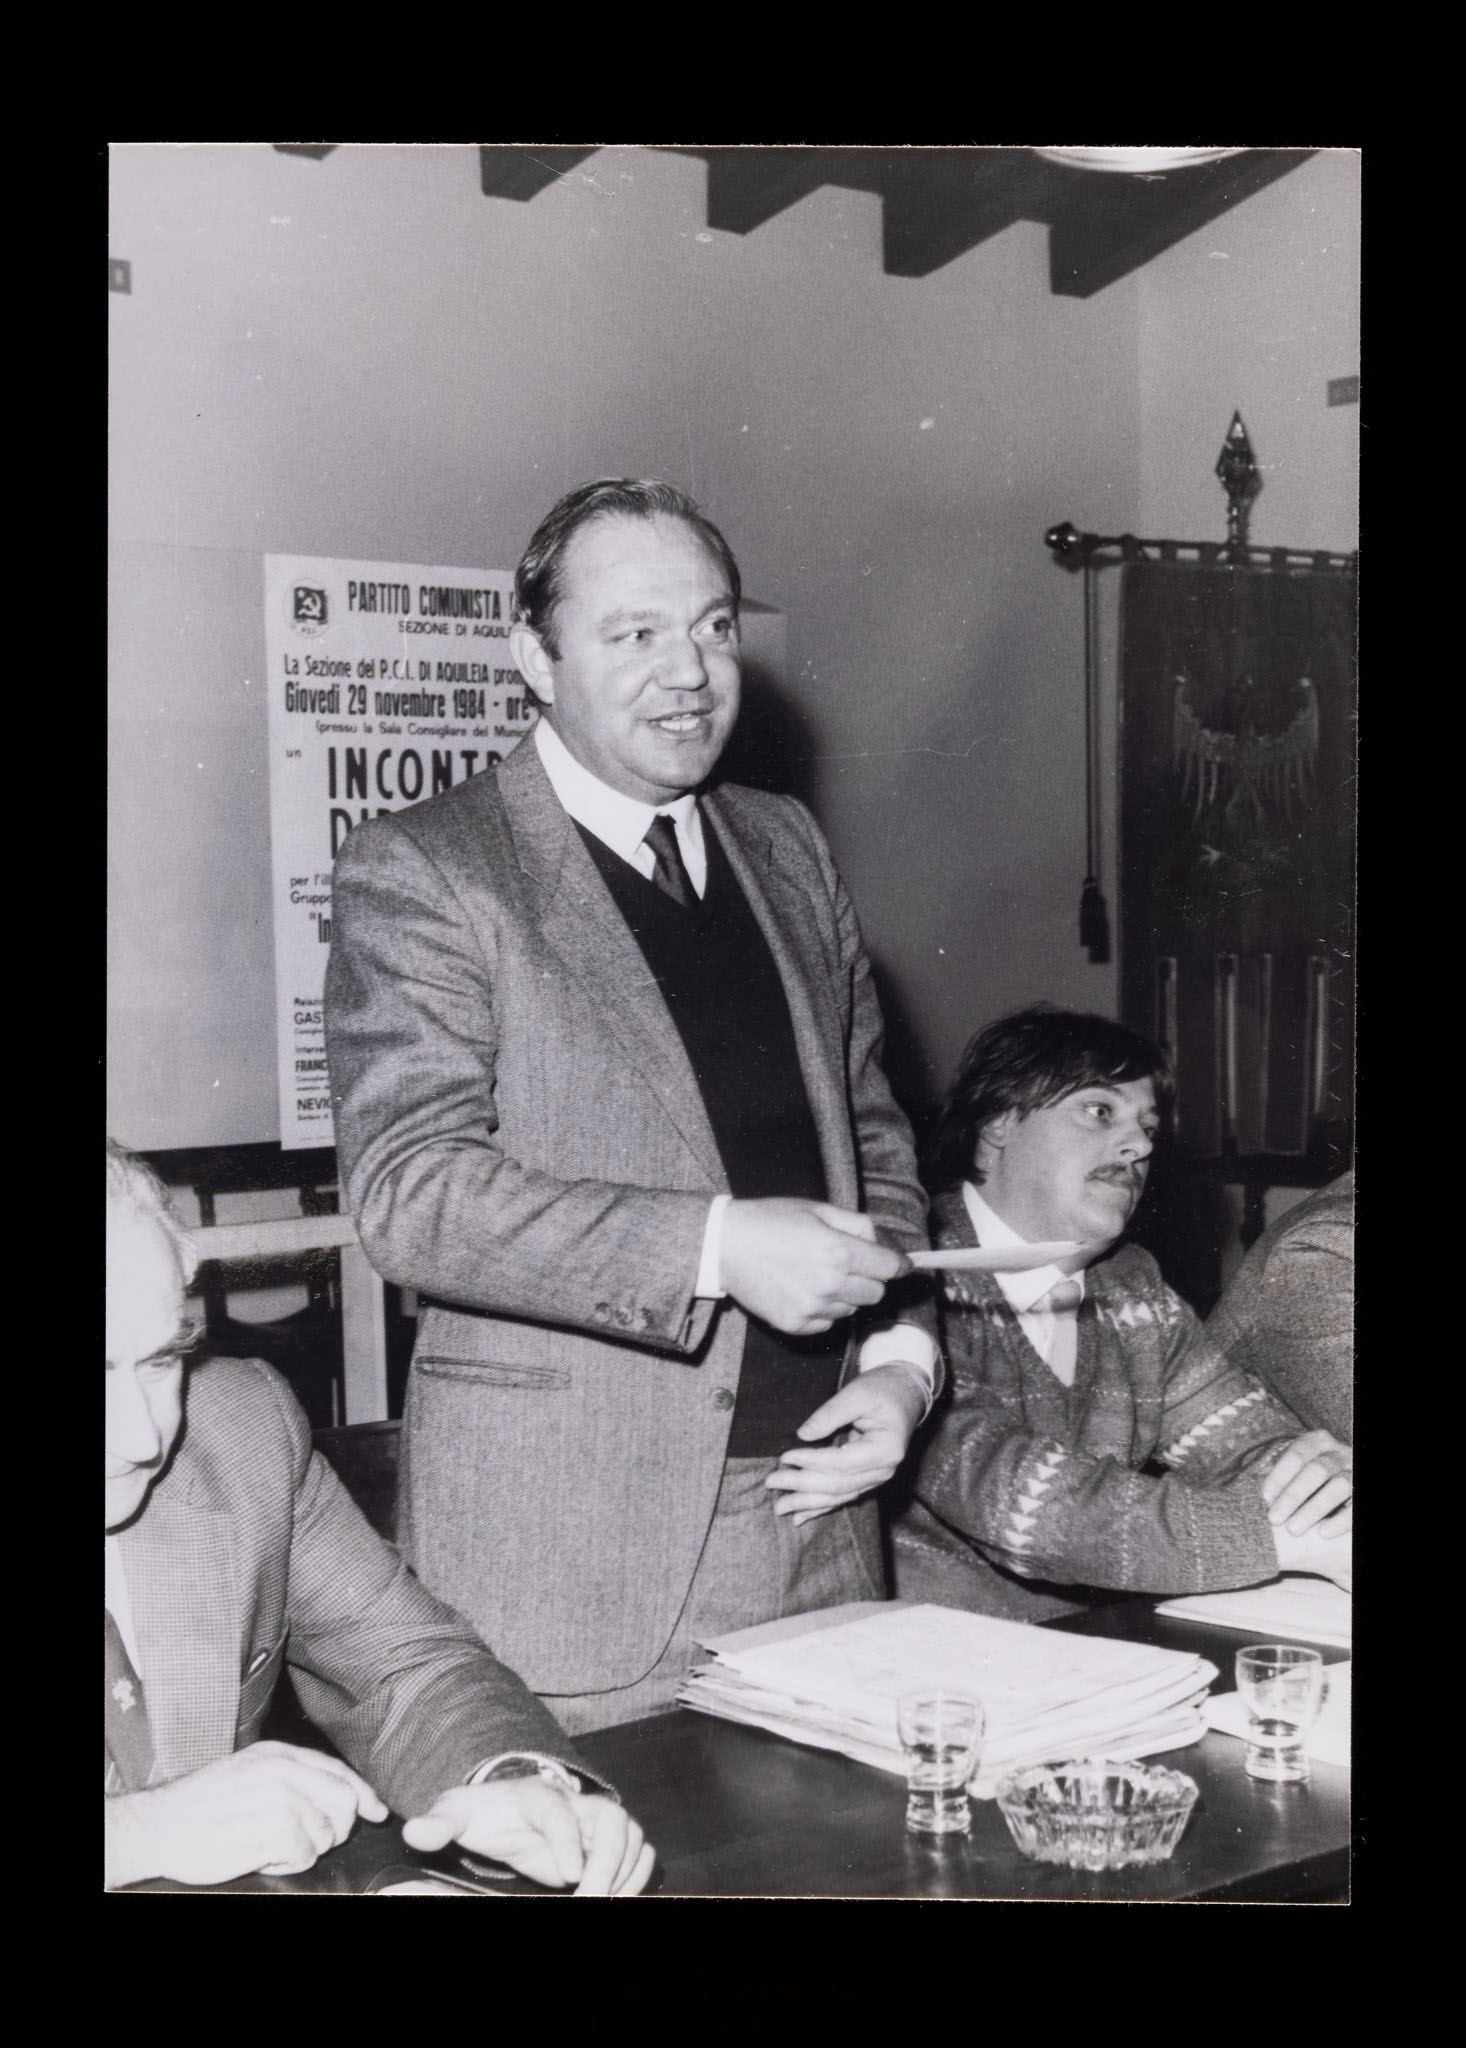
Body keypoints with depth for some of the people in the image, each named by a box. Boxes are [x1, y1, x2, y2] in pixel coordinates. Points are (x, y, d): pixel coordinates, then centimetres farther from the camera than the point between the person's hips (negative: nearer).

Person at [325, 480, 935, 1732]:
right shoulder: (418, 872, -5)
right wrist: (716, 1248, -21)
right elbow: (410, 1187, -14)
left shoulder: (790, 852, 14)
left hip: (817, 1508, 5)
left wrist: (902, 1353, 3)